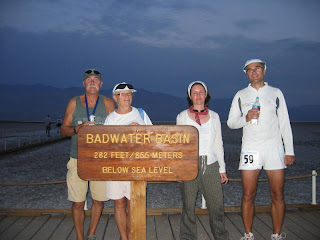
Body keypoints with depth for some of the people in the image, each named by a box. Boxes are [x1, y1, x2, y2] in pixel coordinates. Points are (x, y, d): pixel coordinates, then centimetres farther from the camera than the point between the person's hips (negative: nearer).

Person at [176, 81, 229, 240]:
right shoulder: (182, 116, 6)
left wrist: (222, 169, 10)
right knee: (189, 206, 4)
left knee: (217, 206, 1)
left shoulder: (214, 116, 10)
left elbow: (218, 143, 12)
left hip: (211, 165, 1)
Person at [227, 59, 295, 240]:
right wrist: (245, 118, -11)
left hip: (274, 148, 0)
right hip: (250, 149, 0)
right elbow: (231, 122, 10)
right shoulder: (240, 95, 9)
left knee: (277, 194, 1)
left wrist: (290, 151, 3)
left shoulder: (276, 93, 9)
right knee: (248, 195, 0)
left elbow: (285, 123, 9)